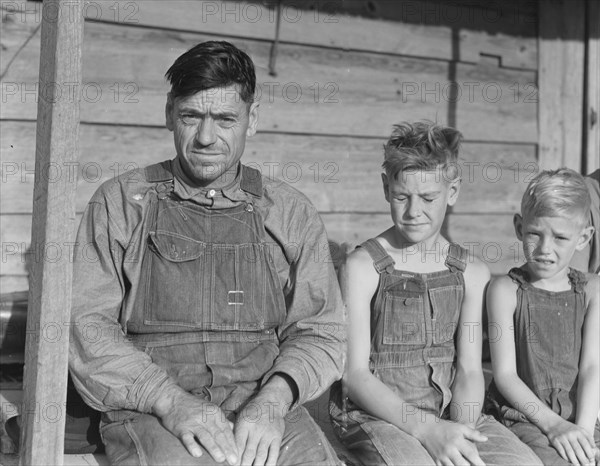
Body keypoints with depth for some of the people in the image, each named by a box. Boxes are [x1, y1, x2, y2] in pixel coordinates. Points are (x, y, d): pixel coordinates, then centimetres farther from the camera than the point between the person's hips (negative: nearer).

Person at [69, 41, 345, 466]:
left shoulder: (292, 214, 11)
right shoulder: (120, 203, 7)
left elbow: (319, 332, 9)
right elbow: (87, 326, 1)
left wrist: (274, 399, -12)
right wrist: (170, 400, -14)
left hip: (267, 413, 2)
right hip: (150, 411, -2)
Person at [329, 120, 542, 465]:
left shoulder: (472, 274, 6)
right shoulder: (363, 268, -6)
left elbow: (469, 370, 3)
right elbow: (355, 375, -10)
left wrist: (461, 433, -17)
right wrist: (426, 429, -22)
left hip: (449, 411, 4)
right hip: (373, 413, -4)